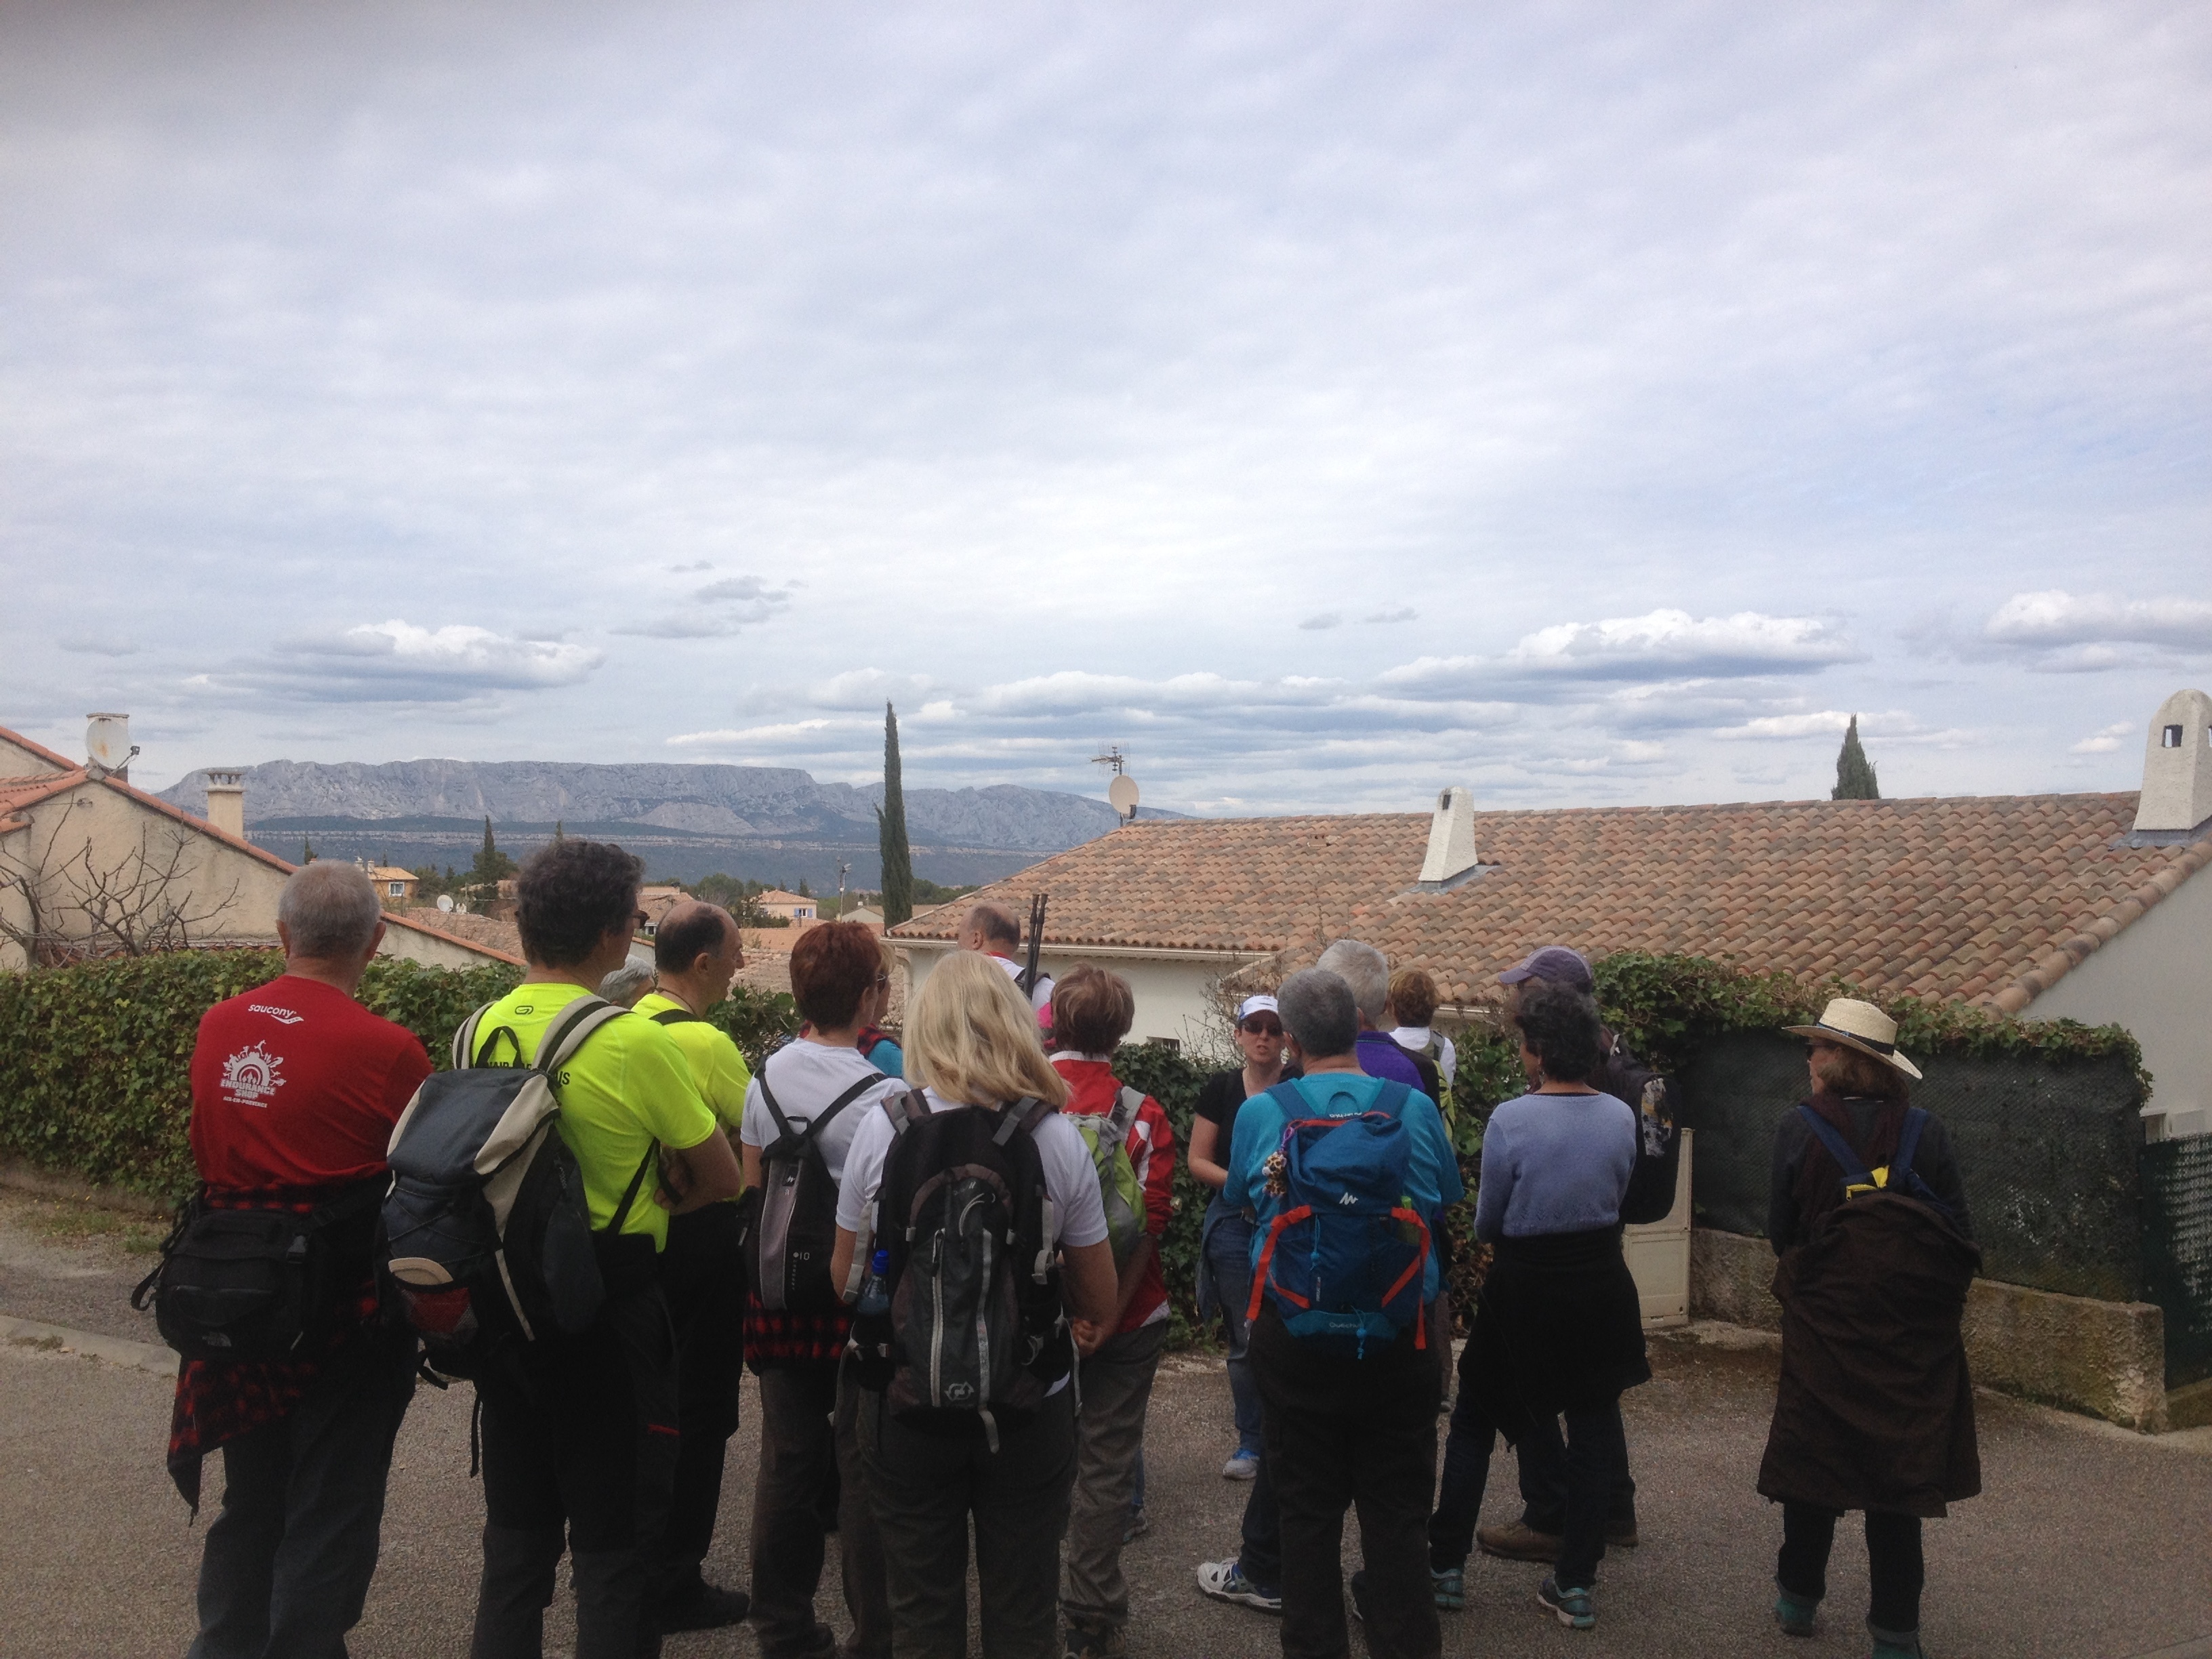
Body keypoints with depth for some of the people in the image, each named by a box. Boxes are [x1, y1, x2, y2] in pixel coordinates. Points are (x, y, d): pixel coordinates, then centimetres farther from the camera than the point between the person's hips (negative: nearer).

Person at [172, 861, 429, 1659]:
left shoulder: (216, 1028, -2)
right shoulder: (388, 1050, -19)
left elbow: (210, 1154, 8)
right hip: (347, 1316, -5)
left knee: (250, 1502, 23)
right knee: (329, 1517, 9)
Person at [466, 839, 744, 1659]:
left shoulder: (480, 1031, -1)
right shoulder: (636, 1043, -18)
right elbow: (723, 1180, -9)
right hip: (609, 1307, -6)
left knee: (516, 1522, 21)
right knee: (614, 1536, 8)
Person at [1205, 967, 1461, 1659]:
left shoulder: (1260, 1113, -8)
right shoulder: (1414, 1108, -7)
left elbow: (1240, 1200, 10)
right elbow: (1445, 1202, 9)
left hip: (1296, 1333, 0)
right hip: (1402, 1334, 0)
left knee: (1308, 1504, 11)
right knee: (1396, 1504, 10)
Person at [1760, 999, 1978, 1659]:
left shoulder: (1798, 1129, -9)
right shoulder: (1925, 1132, -6)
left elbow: (1781, 1231, -2)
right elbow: (1960, 1234, -2)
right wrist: (1940, 1299, 14)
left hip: (1823, 1323, -1)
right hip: (1912, 1332, 1)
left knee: (1813, 1458, 13)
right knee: (1899, 1473, 8)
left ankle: (1799, 1598, 27)